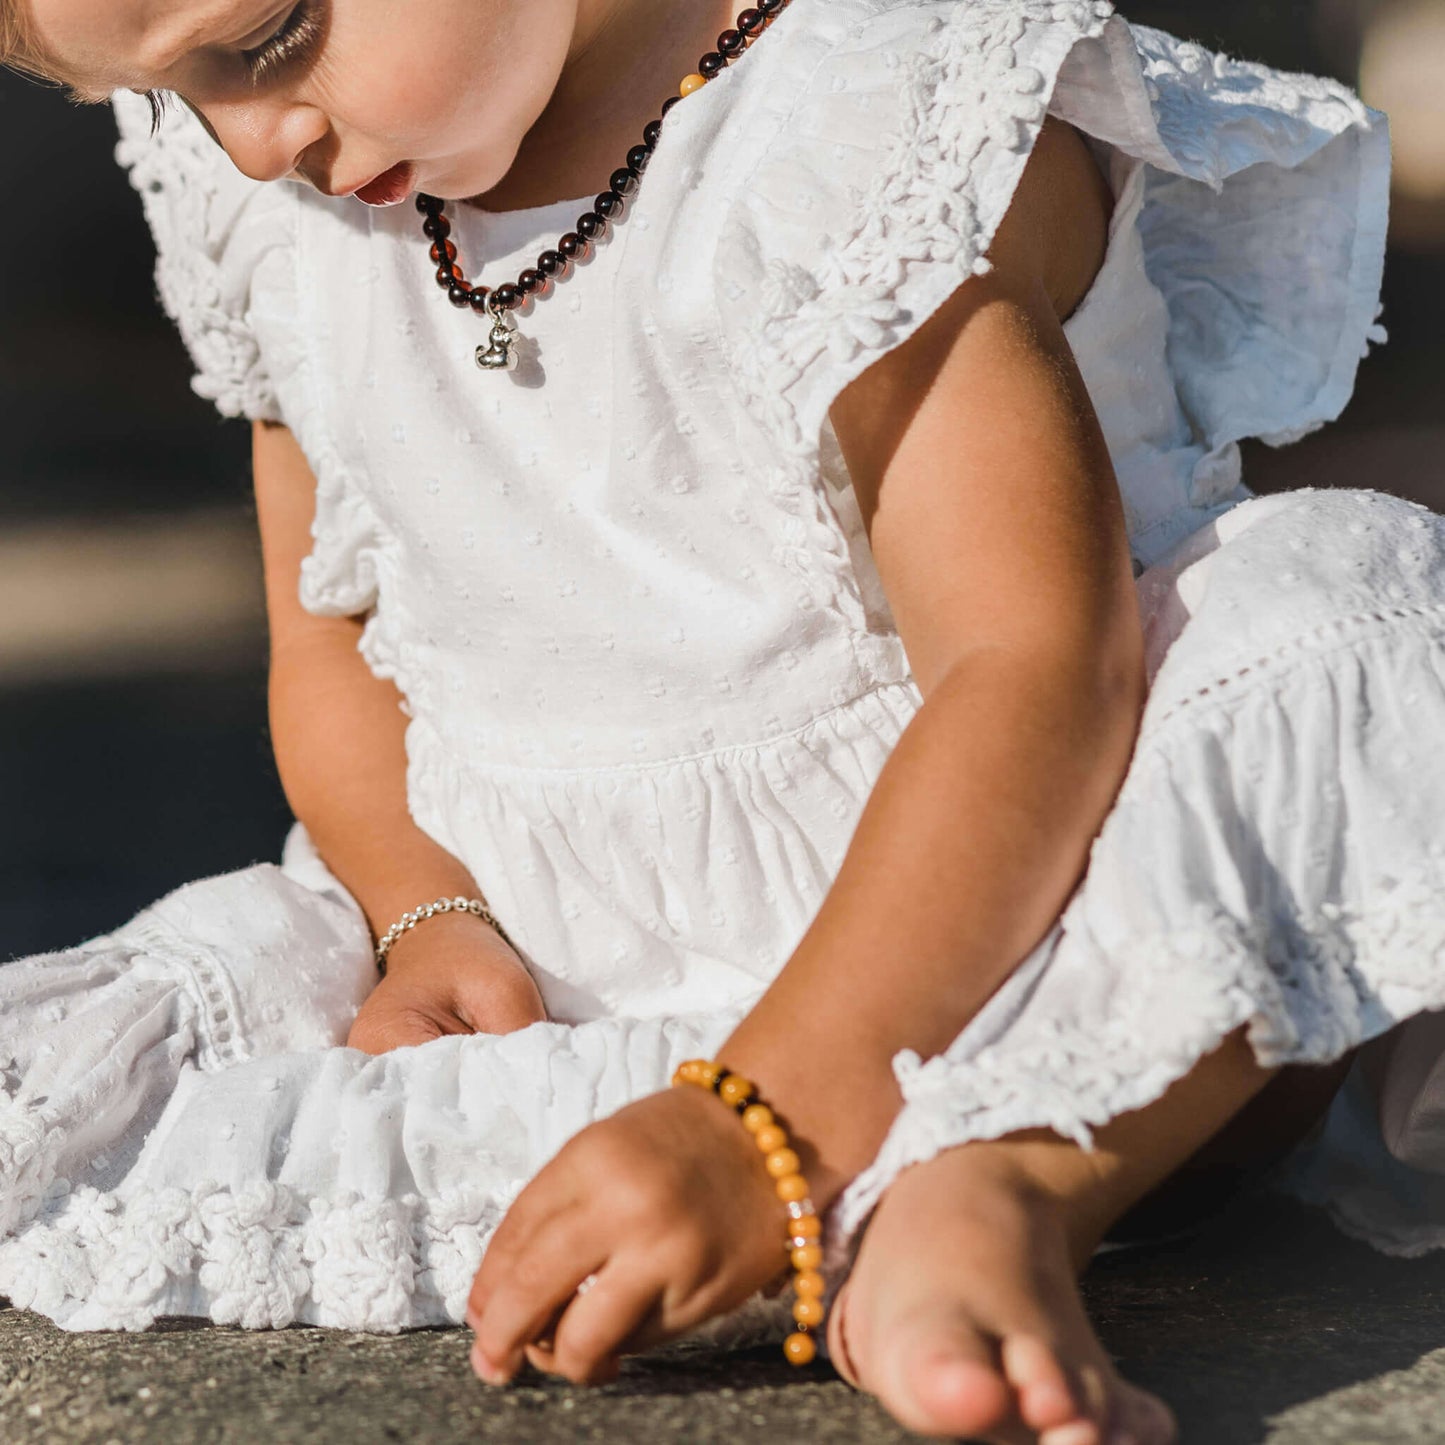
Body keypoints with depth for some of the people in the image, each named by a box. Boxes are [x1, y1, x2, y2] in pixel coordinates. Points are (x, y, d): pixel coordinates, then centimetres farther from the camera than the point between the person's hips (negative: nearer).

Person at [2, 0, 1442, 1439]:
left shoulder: (864, 117, -21)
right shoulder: (259, 207, 0)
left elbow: (1040, 662, -30)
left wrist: (763, 1119, -39)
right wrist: (429, 921, -9)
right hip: (548, 960, 6)